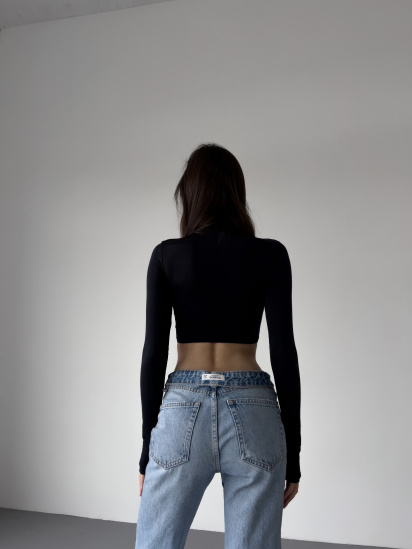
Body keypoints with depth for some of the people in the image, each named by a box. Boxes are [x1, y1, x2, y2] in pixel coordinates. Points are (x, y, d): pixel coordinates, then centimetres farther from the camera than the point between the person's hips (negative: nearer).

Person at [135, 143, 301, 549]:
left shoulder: (167, 255, 1)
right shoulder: (270, 255, 0)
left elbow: (154, 352, -1)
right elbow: (283, 352, -4)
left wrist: (148, 446, 7)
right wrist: (293, 452, 3)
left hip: (184, 412, 0)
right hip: (252, 415, 0)